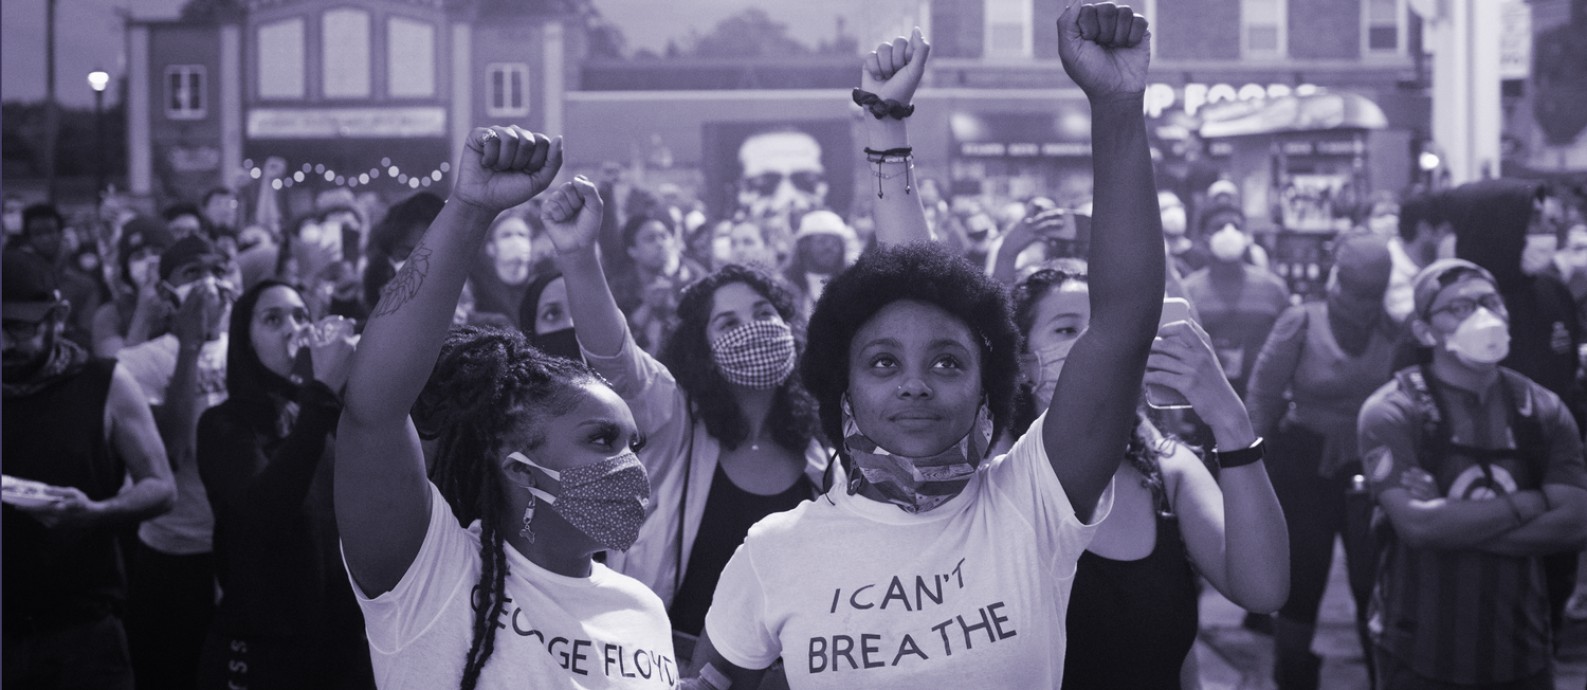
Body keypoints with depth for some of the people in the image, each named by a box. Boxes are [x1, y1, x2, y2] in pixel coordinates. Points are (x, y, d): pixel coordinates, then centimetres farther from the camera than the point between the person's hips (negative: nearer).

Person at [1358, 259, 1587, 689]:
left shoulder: (1543, 411, 4)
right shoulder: (1392, 411, -9)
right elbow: (1417, 525, -21)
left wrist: (1451, 523, -16)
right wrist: (1530, 503, -13)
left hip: (1522, 653, 4)